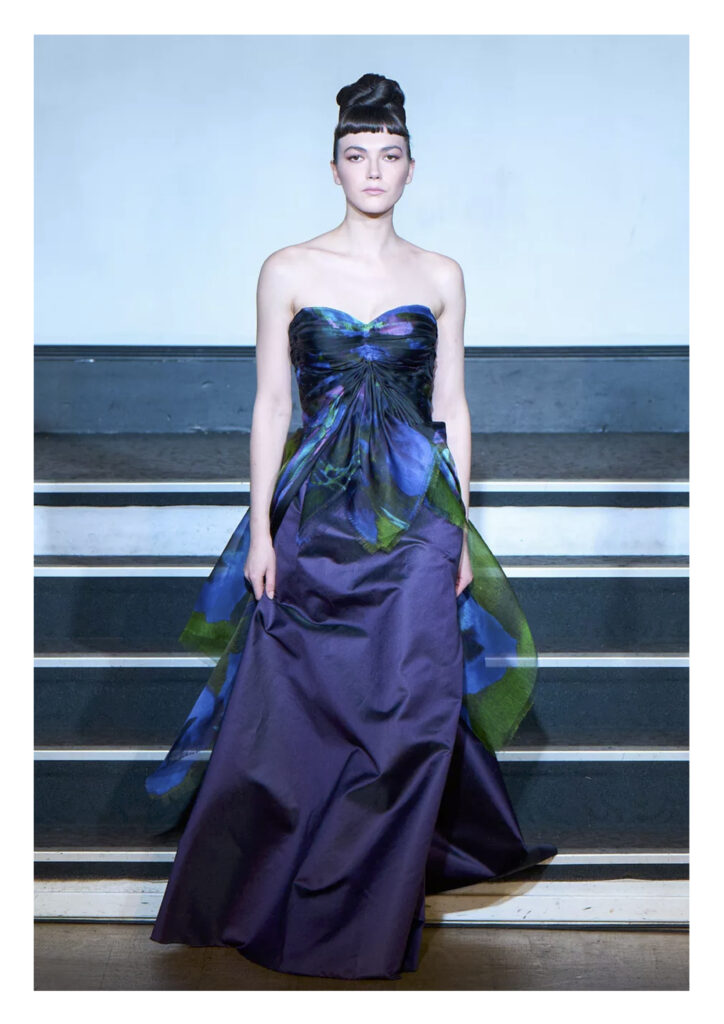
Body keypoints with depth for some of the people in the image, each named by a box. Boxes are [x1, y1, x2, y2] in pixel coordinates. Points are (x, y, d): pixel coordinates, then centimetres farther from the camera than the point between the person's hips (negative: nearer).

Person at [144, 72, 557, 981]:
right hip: (316, 514, -1)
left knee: (409, 710, 0)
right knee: (296, 708, 4)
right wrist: (260, 530, -4)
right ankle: (268, 901, 26)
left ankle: (376, 911, 18)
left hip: (417, 517, 1)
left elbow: (452, 407, 8)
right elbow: (270, 404, 0)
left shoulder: (440, 277, 7)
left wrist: (461, 530, 5)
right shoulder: (289, 271, 1)